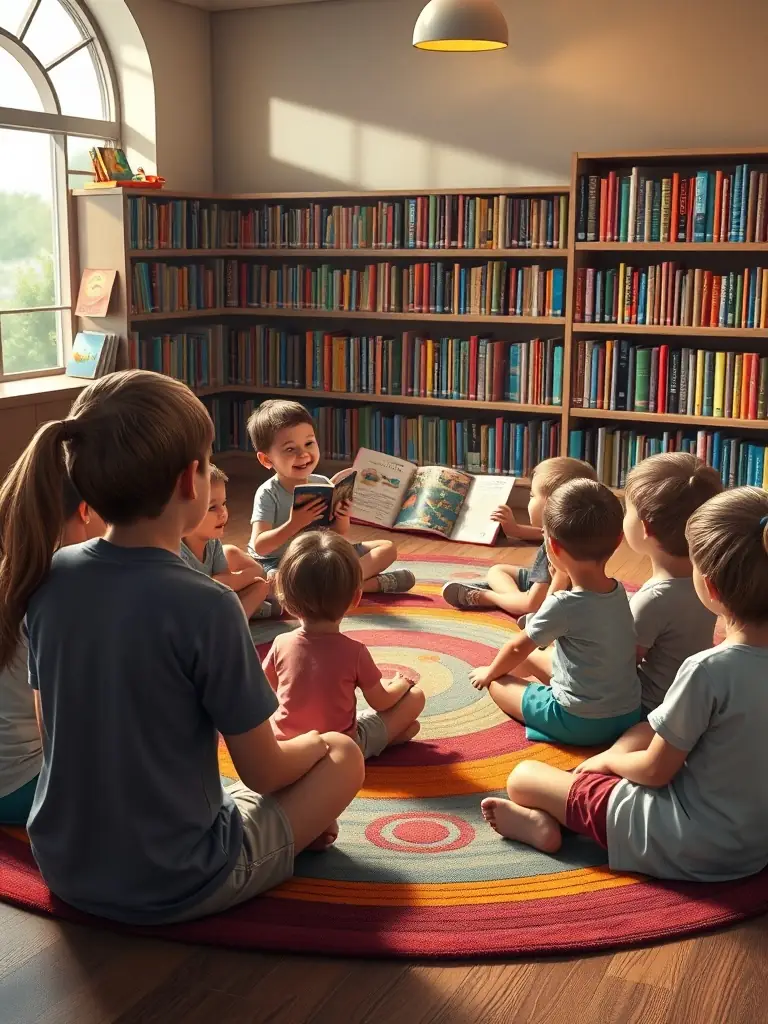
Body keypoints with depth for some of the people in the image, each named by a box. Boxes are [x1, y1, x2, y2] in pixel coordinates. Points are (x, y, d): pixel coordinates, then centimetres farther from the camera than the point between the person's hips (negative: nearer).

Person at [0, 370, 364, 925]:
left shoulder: (48, 578, -9)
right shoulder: (208, 608, -26)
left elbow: (52, 727, 5)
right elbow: (263, 772, -15)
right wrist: (314, 743, 7)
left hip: (65, 868, 6)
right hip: (172, 887, -6)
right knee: (342, 755, 13)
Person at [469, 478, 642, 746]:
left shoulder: (563, 605, -23)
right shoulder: (619, 591, -2)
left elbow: (518, 648, -3)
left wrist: (489, 673, 13)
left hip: (580, 723, -8)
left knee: (496, 681, 10)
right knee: (533, 658, 25)